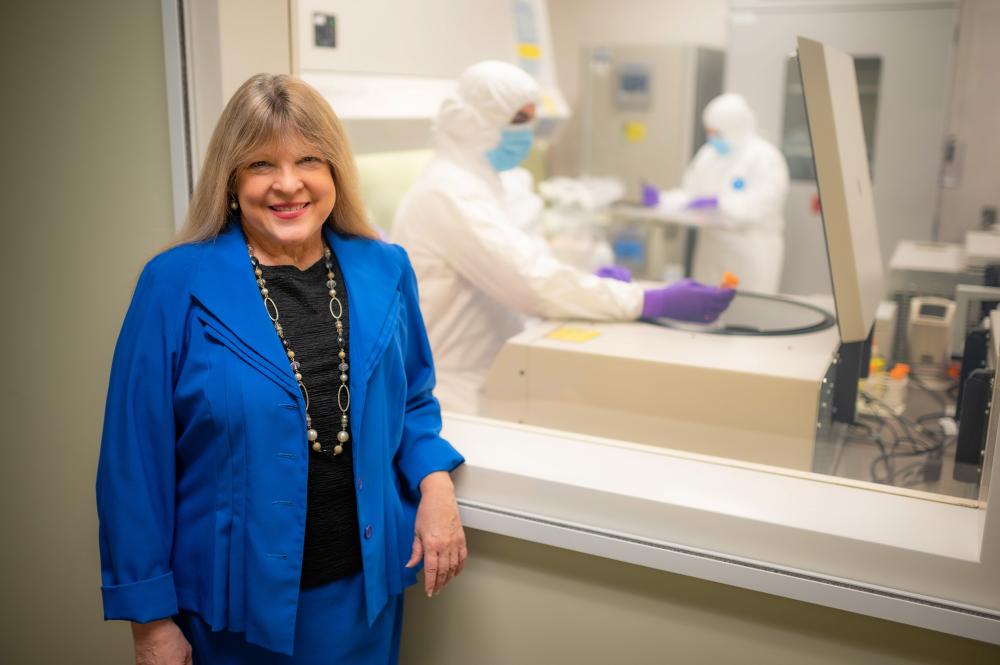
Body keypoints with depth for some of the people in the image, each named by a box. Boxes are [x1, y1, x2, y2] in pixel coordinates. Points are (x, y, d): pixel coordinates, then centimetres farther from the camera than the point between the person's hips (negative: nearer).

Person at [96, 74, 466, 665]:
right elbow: (139, 456, -9)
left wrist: (435, 485, -8)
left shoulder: (385, 271, -2)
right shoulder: (176, 285, -12)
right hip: (237, 599, -3)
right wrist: (151, 617, -7)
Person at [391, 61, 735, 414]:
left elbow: (521, 269, 10)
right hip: (452, 398, -9)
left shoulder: (468, 182, 12)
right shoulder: (450, 193, -20)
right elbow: (534, 281, -29)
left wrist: (594, 281, -6)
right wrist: (657, 302, -28)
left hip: (477, 379, 9)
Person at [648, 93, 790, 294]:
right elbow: (690, 195, 14)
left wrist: (718, 202, -26)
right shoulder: (708, 153, 13)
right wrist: (661, 200, -3)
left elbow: (761, 204, -19)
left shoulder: (765, 157, -7)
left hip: (750, 249, -6)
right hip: (711, 246, 6)